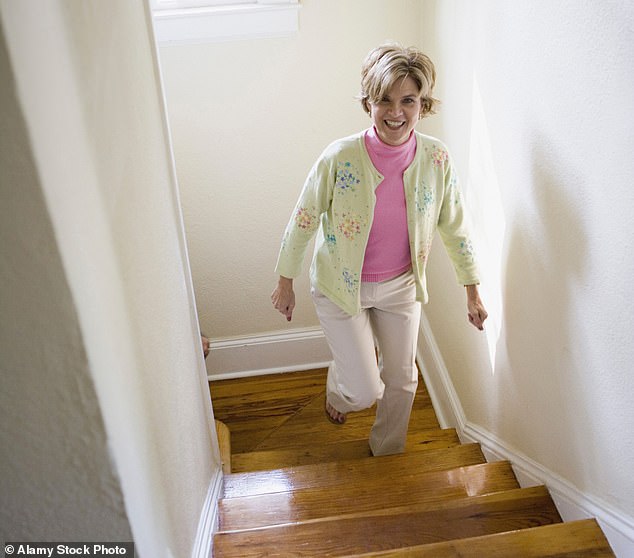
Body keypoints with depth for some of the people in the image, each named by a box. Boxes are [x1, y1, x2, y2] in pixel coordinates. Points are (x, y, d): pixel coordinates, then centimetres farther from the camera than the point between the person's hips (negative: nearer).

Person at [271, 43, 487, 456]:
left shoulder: (436, 159, -16)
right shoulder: (340, 158, -24)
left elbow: (455, 226, -2)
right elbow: (303, 221, -11)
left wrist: (473, 291, 5)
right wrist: (285, 283, -2)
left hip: (401, 285, 3)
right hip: (341, 287, -3)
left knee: (402, 380, 17)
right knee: (366, 392, 2)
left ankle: (389, 453, 47)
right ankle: (339, 389, 43)